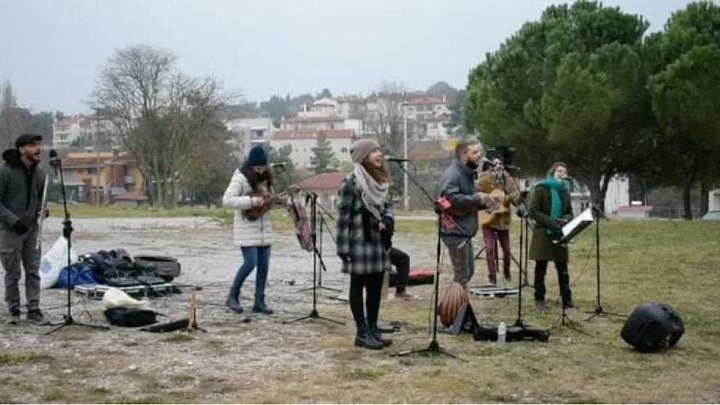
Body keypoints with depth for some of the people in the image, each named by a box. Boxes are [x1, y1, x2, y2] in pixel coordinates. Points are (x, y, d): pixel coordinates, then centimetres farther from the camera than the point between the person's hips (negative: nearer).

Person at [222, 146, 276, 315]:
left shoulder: (265, 178, 9)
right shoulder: (240, 178, -13)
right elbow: (227, 200, -22)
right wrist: (251, 201, -26)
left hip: (264, 229, 7)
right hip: (247, 229, -7)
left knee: (264, 265, 4)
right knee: (250, 263, -12)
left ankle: (259, 302, 11)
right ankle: (233, 296, 5)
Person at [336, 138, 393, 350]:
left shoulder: (380, 181, 11)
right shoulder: (351, 182, -12)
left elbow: (386, 206, 20)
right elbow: (343, 216, -13)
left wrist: (387, 220, -3)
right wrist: (343, 247, -16)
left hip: (378, 242, 7)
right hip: (359, 243, -7)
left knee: (375, 287, 11)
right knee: (358, 287, 2)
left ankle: (373, 329, 20)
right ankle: (362, 333, 7)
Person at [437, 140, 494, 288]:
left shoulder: (467, 173, 15)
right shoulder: (452, 174, -16)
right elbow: (451, 198, -31)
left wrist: (483, 203, 4)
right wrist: (476, 198, -23)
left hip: (464, 230, 10)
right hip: (455, 231, -10)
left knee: (469, 271, 18)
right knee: (462, 274, -5)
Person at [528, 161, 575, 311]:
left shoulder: (565, 191, 12)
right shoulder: (541, 189, -5)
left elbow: (569, 213, 17)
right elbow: (532, 212, -11)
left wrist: (565, 219, -7)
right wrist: (551, 222, -18)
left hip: (559, 235, 5)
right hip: (543, 234, -4)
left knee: (563, 268, 3)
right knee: (541, 268, 2)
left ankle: (567, 299, 8)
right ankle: (539, 299, 9)